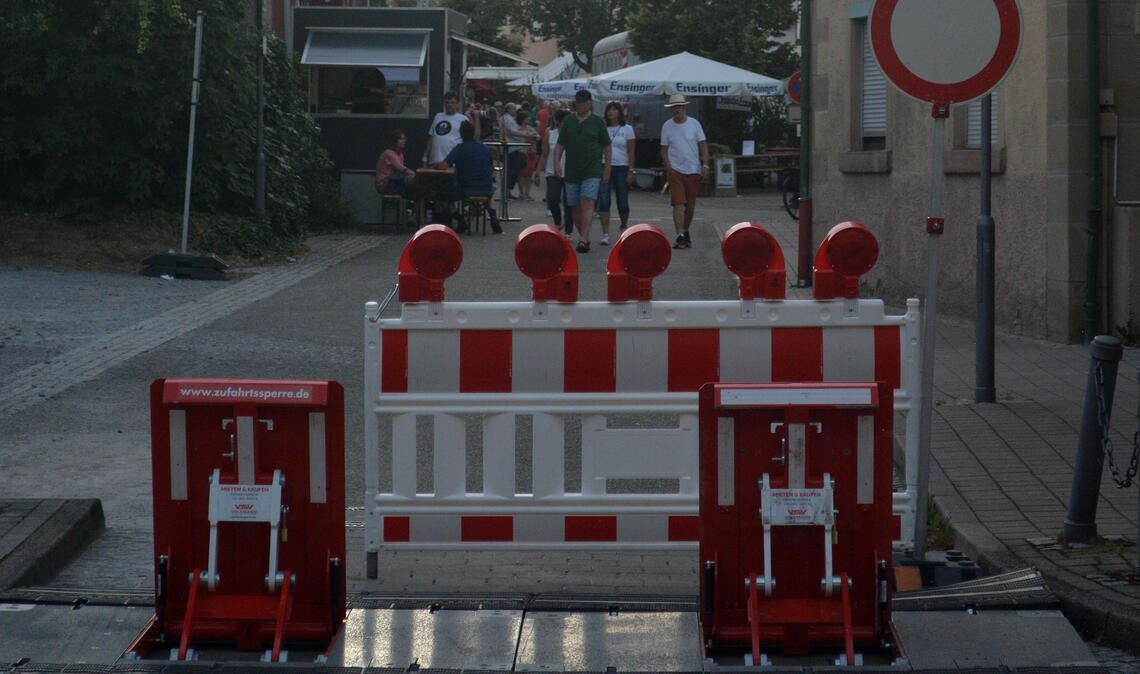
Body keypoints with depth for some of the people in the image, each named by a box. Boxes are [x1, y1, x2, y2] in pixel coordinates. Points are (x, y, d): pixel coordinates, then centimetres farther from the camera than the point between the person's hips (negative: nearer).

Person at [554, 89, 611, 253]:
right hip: (571, 171, 4)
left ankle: (583, 240, -25)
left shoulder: (597, 122, 2)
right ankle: (584, 238, 23)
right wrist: (557, 163, -6)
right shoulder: (568, 121, 9)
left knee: (587, 204, -17)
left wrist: (607, 169, 2)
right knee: (575, 207, 8)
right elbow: (560, 144, 9)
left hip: (592, 171, -4)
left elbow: (606, 147, 6)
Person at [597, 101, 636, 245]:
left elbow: (631, 152, 0)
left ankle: (624, 226, 32)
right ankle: (605, 234, -9)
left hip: (621, 167, -1)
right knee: (604, 202, -9)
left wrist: (630, 171, -7)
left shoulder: (627, 129, 3)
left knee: (622, 202, 4)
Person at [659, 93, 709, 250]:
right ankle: (680, 236, -18)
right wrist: (668, 166, -7)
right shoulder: (667, 126, 2)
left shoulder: (694, 124, 2)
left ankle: (686, 231, 29)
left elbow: (703, 145, 2)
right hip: (675, 170, -1)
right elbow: (664, 149, 6)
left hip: (694, 170, 1)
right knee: (678, 203, -13)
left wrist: (705, 165, -7)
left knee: (690, 205, 9)